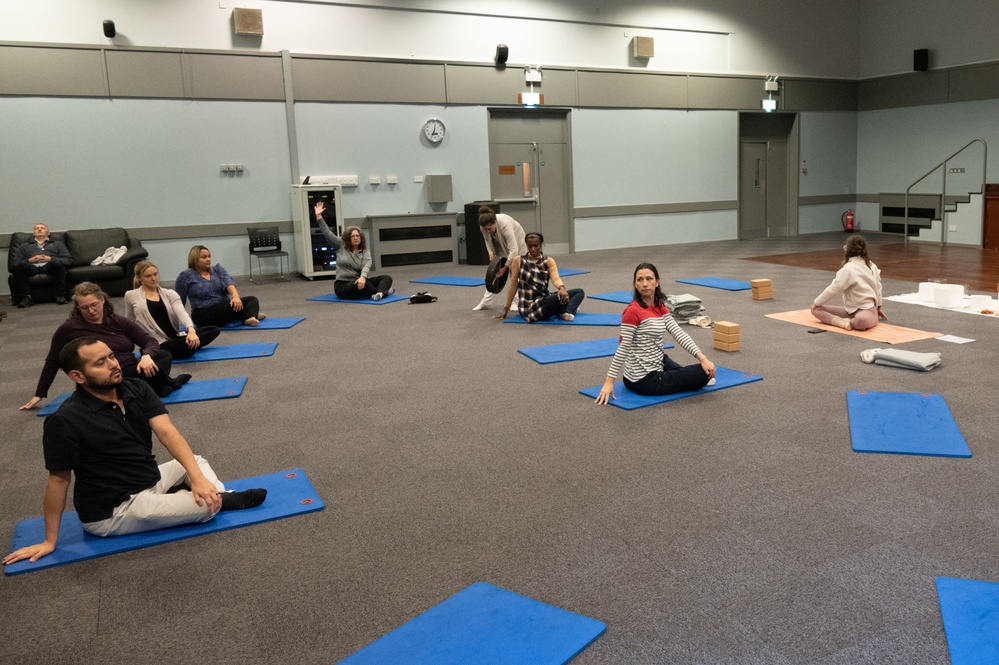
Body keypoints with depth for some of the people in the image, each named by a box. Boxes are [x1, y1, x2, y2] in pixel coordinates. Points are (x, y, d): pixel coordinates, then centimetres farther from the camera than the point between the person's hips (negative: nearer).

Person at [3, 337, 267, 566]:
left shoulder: (137, 389, -4)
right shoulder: (66, 421, -20)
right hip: (112, 511, -7)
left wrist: (197, 477, -26)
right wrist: (50, 541, -6)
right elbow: (59, 479, -13)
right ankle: (217, 498, 11)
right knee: (207, 506, -19)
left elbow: (167, 433, -13)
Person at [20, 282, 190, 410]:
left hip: (133, 374, 4)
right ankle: (169, 384, 0)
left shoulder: (119, 322, 9)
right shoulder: (70, 328, -2)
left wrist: (146, 355, -21)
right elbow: (52, 362, 8)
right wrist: (40, 394, 12)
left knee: (165, 355, -24)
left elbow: (150, 341, 3)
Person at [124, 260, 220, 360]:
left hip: (175, 337, 4)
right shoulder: (131, 296, 4)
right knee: (190, 343, -33)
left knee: (214, 330, -13)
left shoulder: (169, 294, 8)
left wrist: (191, 330, -31)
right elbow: (130, 323, 18)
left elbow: (181, 312, -12)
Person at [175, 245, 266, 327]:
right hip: (204, 315, -6)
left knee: (252, 299, -15)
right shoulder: (186, 276, -3)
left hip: (226, 308, 6)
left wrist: (235, 296, -32)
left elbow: (228, 283, -13)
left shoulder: (218, 269, 6)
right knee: (234, 307, -31)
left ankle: (250, 318, -38)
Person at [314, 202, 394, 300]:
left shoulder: (365, 251, 4)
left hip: (359, 283, 3)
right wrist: (319, 216, -6)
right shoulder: (341, 245, 6)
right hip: (343, 286, -3)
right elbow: (327, 233, 1)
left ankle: (379, 293, -49)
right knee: (359, 286, -38)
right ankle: (384, 290, -19)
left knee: (387, 278, -17)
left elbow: (366, 265, -15)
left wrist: (363, 277, -37)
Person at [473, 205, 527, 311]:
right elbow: (488, 240, -4)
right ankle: (486, 301, -1)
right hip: (500, 243, 5)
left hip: (516, 241, -5)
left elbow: (513, 250, -43)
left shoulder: (505, 224, -43)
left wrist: (505, 268, -40)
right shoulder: (483, 227, -27)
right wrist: (491, 252, -21)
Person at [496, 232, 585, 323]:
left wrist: (562, 288, -35)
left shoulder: (549, 261, 6)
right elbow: (513, 285, 4)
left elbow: (555, 278, -12)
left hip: (545, 300, 5)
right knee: (560, 297, -32)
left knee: (579, 292, -9)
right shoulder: (518, 261, 0)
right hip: (529, 308, -5)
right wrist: (506, 308, 5)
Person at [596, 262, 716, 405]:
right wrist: (609, 382, -20)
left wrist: (702, 358, -17)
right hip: (645, 380, -10)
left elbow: (679, 334, -6)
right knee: (703, 373, 1)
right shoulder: (633, 311, -22)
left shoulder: (660, 308, 4)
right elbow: (623, 348, -21)